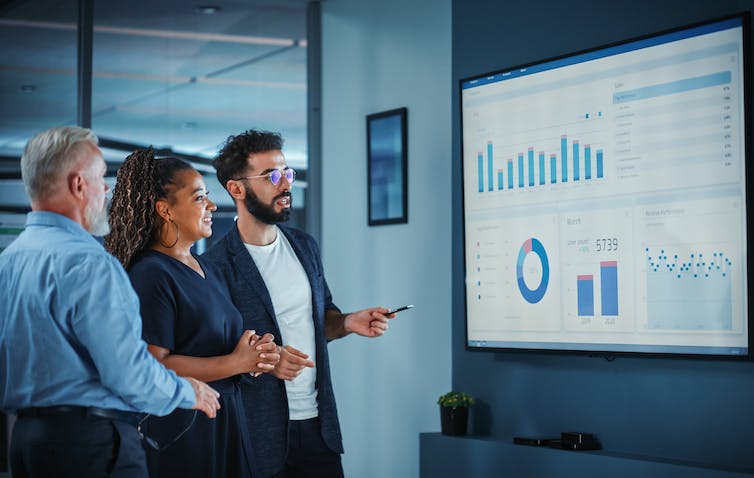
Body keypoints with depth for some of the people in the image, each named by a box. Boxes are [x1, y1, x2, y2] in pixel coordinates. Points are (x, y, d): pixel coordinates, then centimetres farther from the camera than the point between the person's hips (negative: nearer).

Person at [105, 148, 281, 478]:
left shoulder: (207, 272, 13)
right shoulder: (151, 275, -14)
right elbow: (155, 366, -22)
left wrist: (256, 355, 0)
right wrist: (237, 362, -16)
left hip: (224, 424, 8)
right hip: (177, 433, -8)